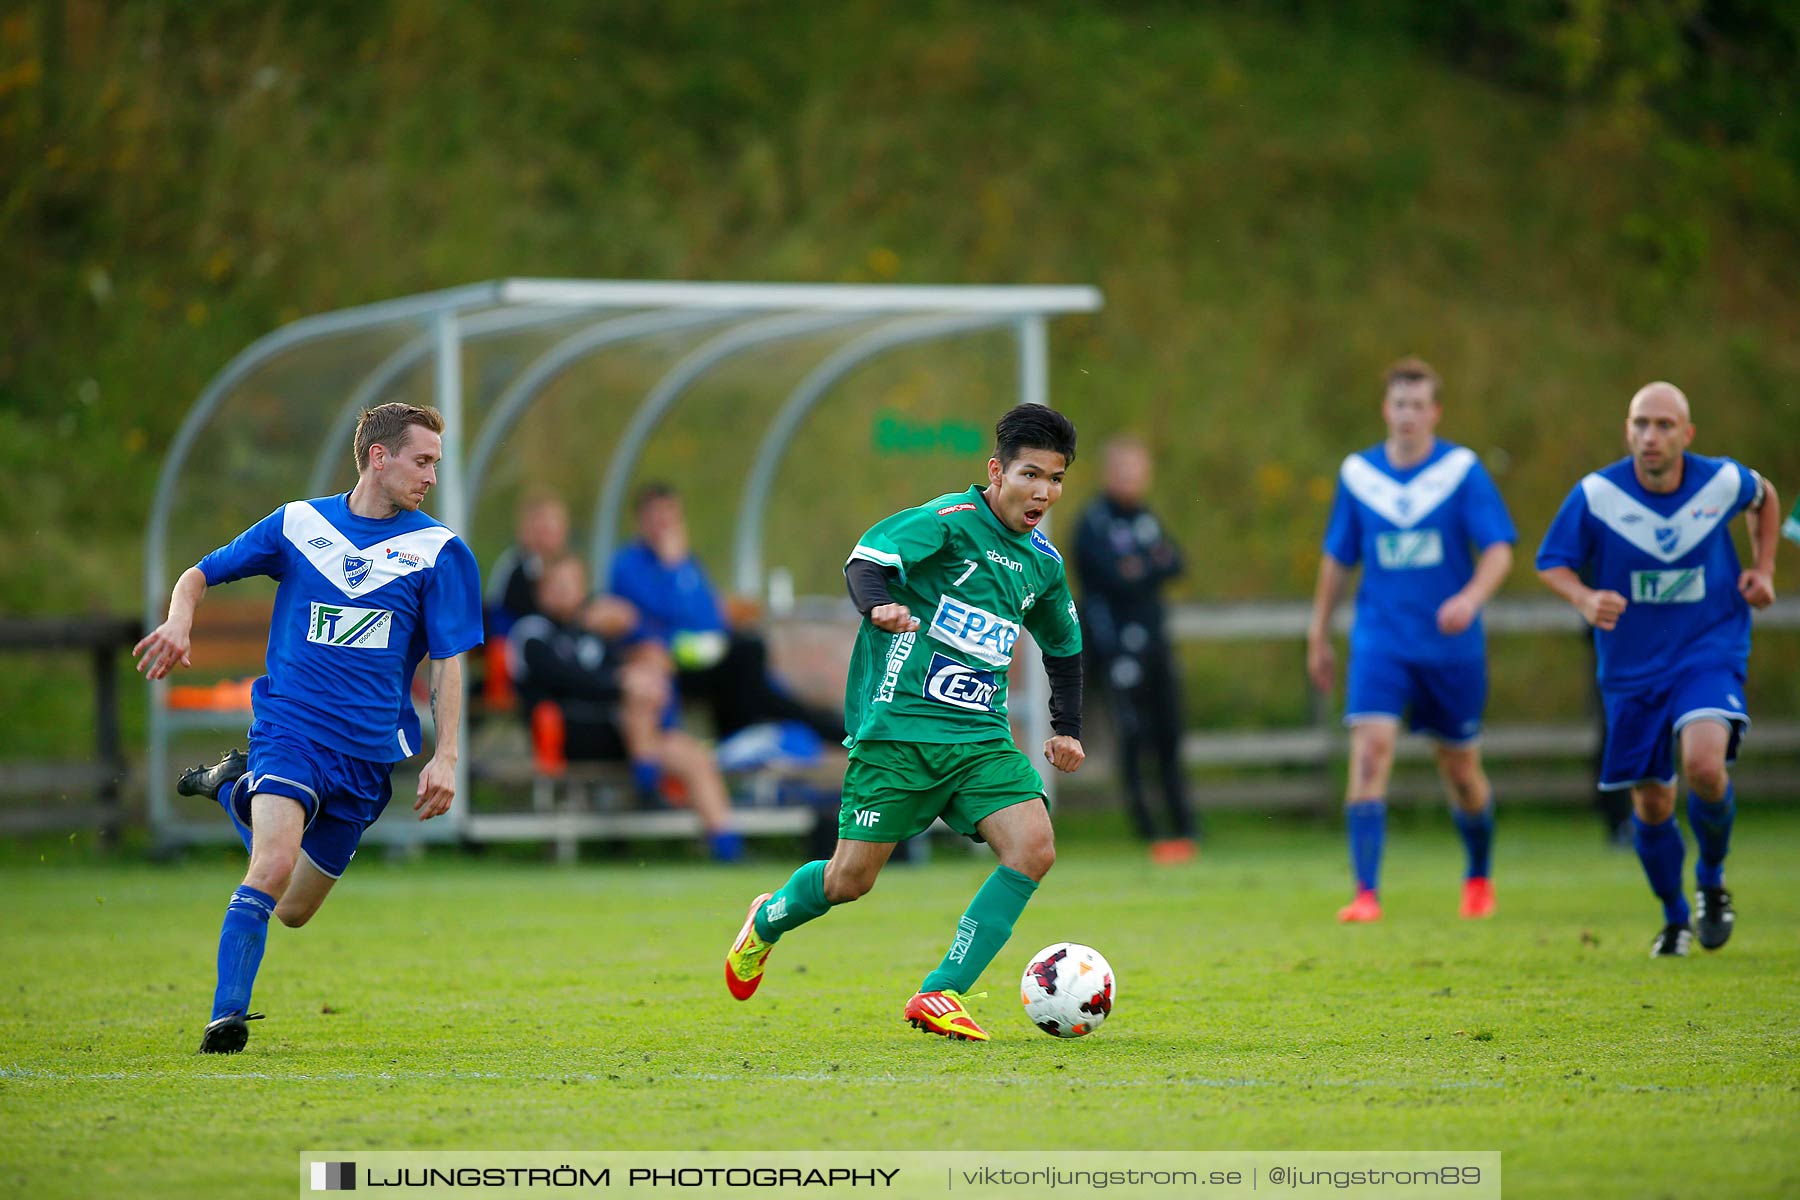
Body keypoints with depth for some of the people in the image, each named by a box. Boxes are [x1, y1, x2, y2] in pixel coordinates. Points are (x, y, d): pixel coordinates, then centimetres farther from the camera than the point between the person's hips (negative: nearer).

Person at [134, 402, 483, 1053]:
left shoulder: (438, 550, 2)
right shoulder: (298, 524, 4)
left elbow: (448, 660, 4)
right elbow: (201, 573, 13)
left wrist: (445, 756, -7)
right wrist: (180, 619, -9)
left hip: (368, 752, 2)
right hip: (290, 729, -2)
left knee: (294, 910, 11)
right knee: (274, 865, -27)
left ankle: (233, 786, 35)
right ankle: (227, 1017, -23)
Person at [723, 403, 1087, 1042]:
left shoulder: (1043, 562, 12)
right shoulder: (950, 520, -9)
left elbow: (1064, 645, 30)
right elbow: (866, 558, -23)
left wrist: (1067, 728, 21)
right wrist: (880, 607, -43)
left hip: (981, 737, 6)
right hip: (898, 729, -6)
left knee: (1034, 848, -18)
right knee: (850, 881, -1)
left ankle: (940, 995, -12)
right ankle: (768, 920, 34)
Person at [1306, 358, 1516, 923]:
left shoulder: (1462, 469, -4)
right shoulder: (1357, 473, 4)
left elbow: (1499, 548, -8)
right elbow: (1337, 558, 15)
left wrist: (1471, 598, -27)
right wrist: (1319, 635, 17)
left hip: (1452, 645, -1)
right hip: (1380, 639, 1)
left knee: (1461, 770, 9)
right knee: (1370, 749, -18)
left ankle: (1479, 877, 35)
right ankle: (1366, 893, -19)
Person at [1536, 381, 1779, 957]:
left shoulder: (1723, 481, -9)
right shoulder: (1596, 494, -14)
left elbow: (1764, 497, 16)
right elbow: (1551, 563, -2)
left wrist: (1763, 568, 5)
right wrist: (1585, 599, -22)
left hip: (1710, 653, -1)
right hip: (1633, 668, 1)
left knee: (1705, 765, -25)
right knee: (1652, 806, 6)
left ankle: (1711, 881, 5)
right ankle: (1675, 918, 33)